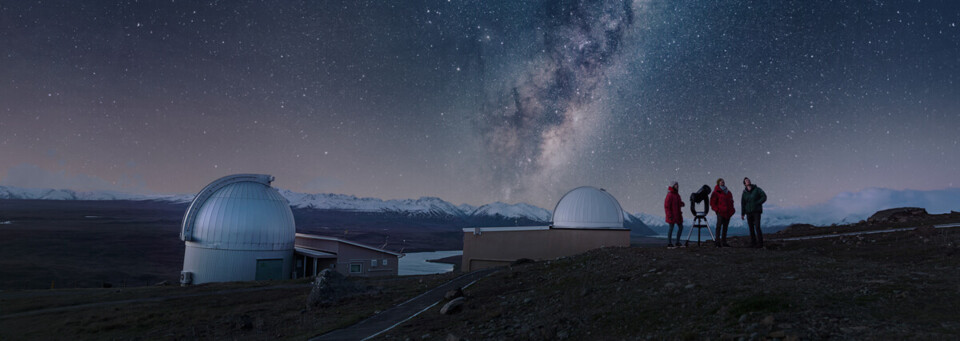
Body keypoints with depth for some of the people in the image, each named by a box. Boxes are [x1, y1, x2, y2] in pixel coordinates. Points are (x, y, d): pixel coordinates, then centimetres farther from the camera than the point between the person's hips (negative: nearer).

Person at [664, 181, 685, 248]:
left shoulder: (677, 195, 13)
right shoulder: (670, 195, -14)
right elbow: (666, 205, -18)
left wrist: (682, 203, -2)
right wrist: (669, 215, -22)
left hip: (677, 214, 9)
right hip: (672, 215, -9)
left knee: (680, 227, 8)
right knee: (671, 228, -5)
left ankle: (678, 242, 16)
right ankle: (669, 243, 1)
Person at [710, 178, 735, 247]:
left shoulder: (728, 192, 17)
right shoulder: (716, 192, -2)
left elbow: (731, 202, 25)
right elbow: (712, 202, -4)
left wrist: (731, 210, 13)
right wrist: (717, 209, -12)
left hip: (727, 213, 7)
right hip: (720, 212, -6)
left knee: (725, 227, 9)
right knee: (719, 226, -11)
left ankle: (724, 242, 14)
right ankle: (718, 242, -11)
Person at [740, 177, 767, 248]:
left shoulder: (757, 189, -3)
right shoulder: (744, 193, 4)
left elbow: (764, 197, -8)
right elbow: (743, 203, 4)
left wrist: (757, 203, -16)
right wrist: (742, 214, 0)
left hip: (757, 211, -3)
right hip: (749, 212, 3)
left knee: (757, 227, -12)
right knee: (751, 228, 4)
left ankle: (760, 243, -6)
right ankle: (753, 243, 11)